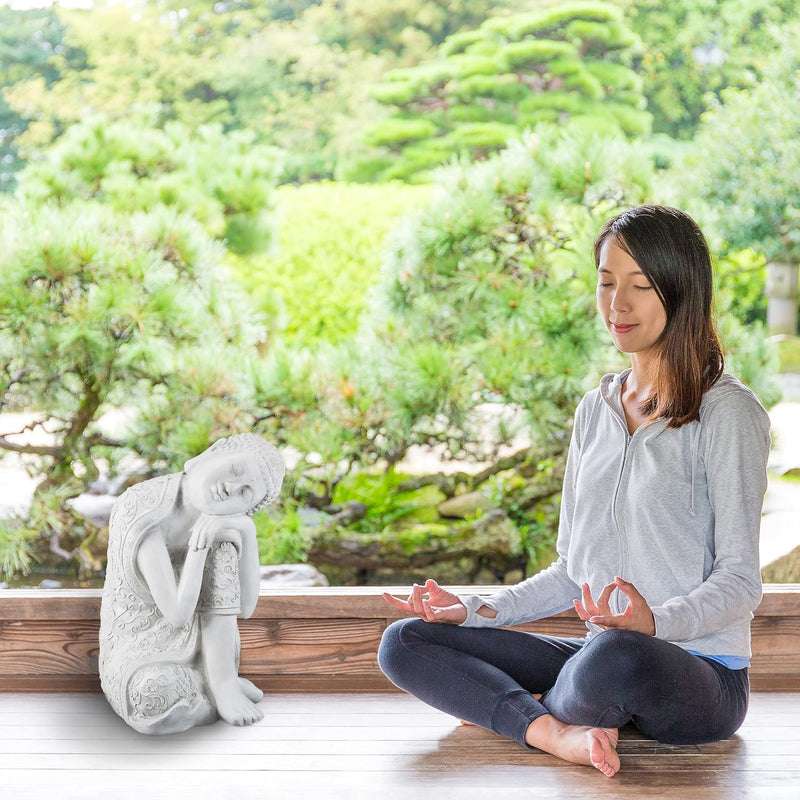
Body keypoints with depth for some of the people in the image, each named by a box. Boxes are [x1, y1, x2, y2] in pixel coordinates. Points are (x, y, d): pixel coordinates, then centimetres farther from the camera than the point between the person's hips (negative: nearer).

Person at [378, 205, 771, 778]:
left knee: (618, 656, -41)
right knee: (405, 642, -4)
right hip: (599, 657, 6)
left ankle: (531, 710, -8)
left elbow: (739, 580, -10)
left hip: (702, 674, -6)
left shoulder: (727, 411, -6)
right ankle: (554, 732, -25)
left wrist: (656, 623, -29)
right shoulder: (595, 410, 15)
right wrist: (479, 611, 4)